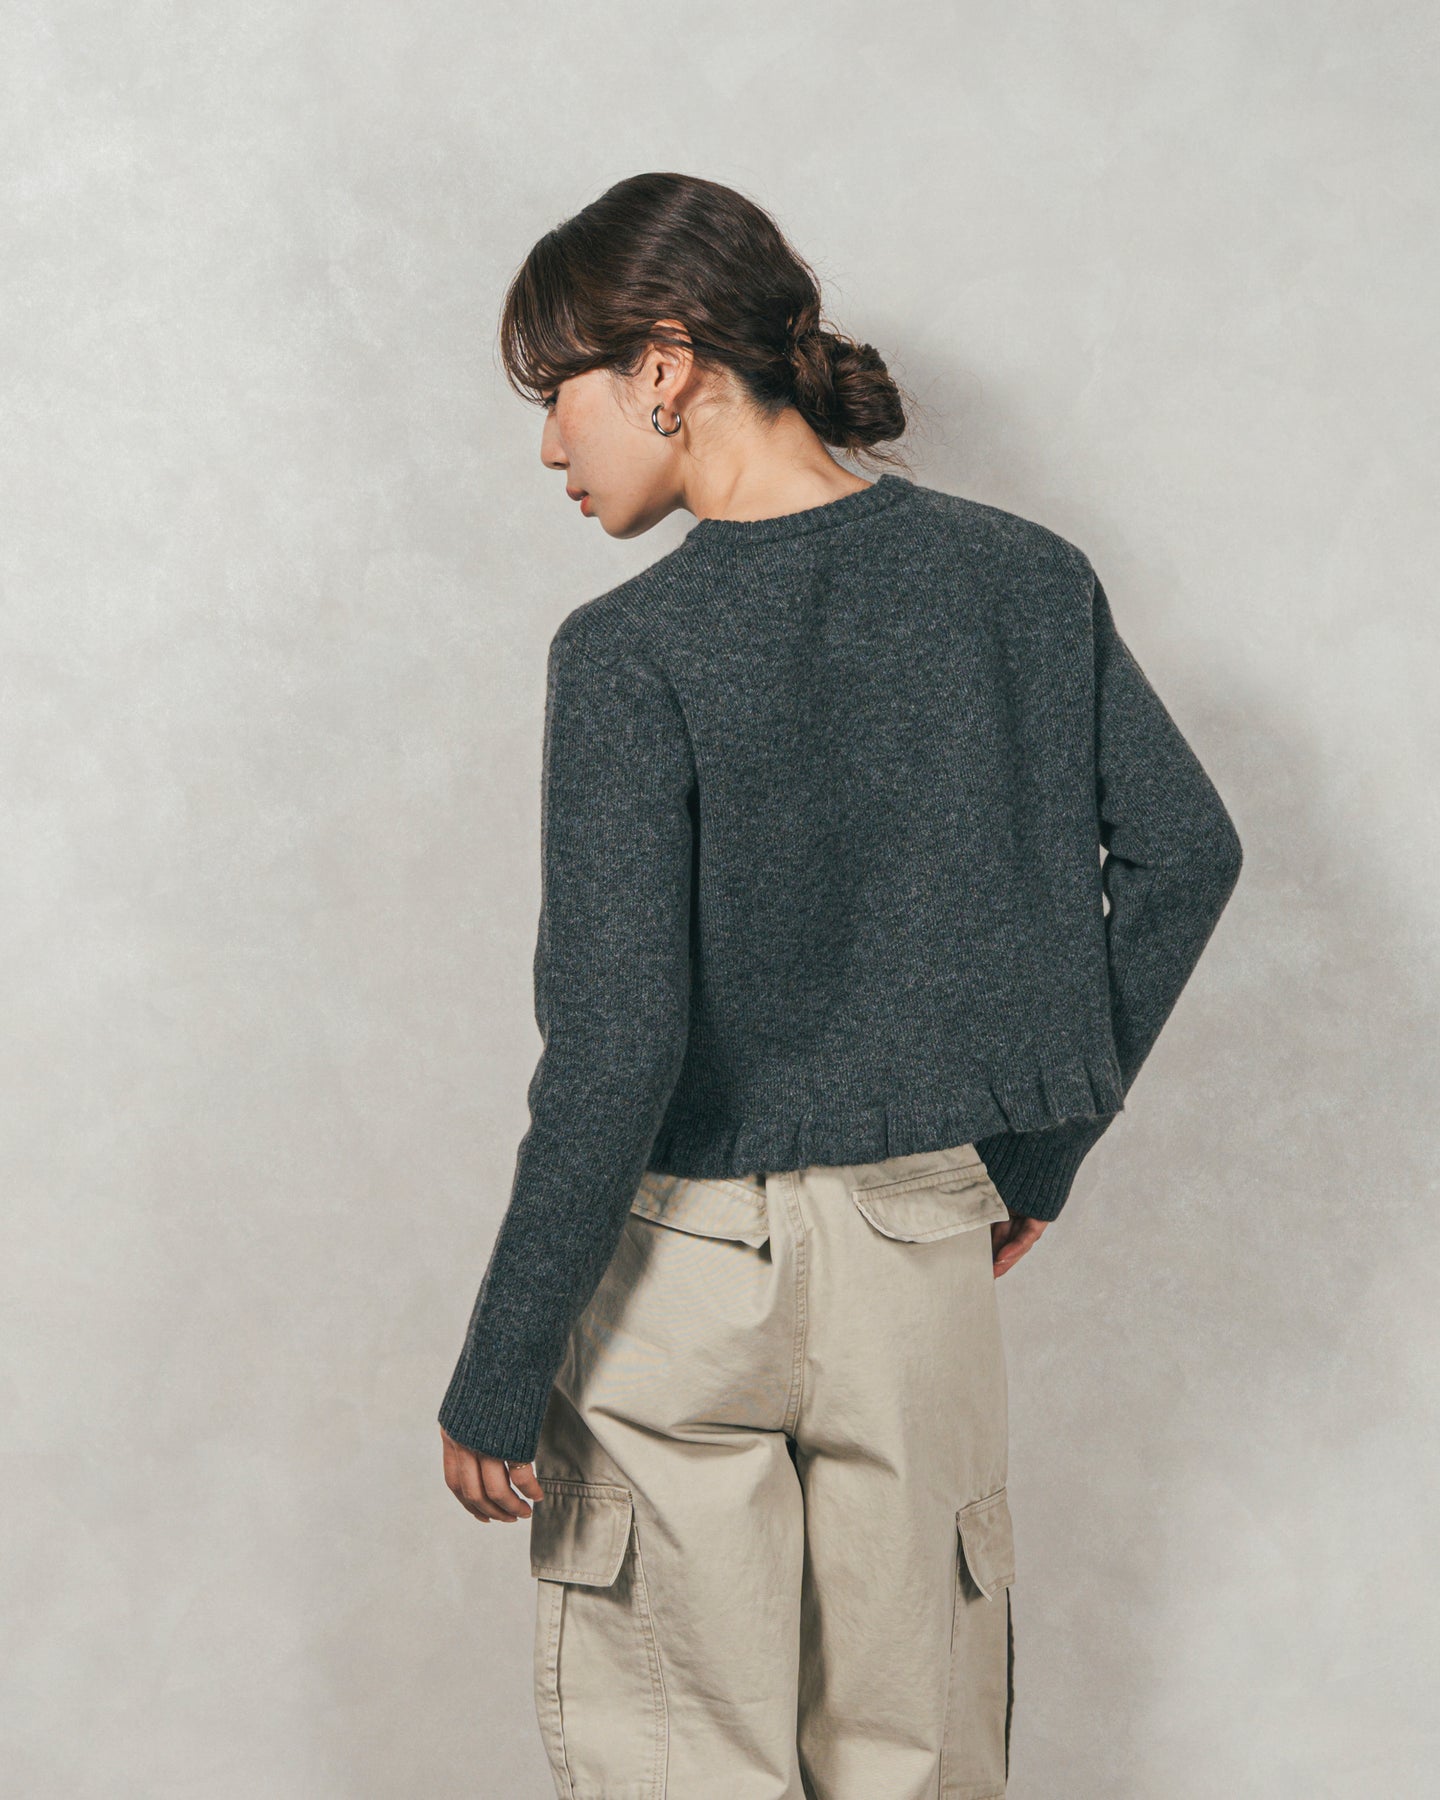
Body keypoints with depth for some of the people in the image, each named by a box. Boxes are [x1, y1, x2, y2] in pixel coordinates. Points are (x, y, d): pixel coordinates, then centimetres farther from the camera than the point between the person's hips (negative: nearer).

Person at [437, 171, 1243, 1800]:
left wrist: (497, 1382, -12)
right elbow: (1185, 855, 4)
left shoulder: (633, 651, -17)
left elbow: (615, 1049, -21)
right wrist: (1041, 1150, 14)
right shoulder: (1022, 579, -2)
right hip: (929, 1239, 5)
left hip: (685, 1255, -5)